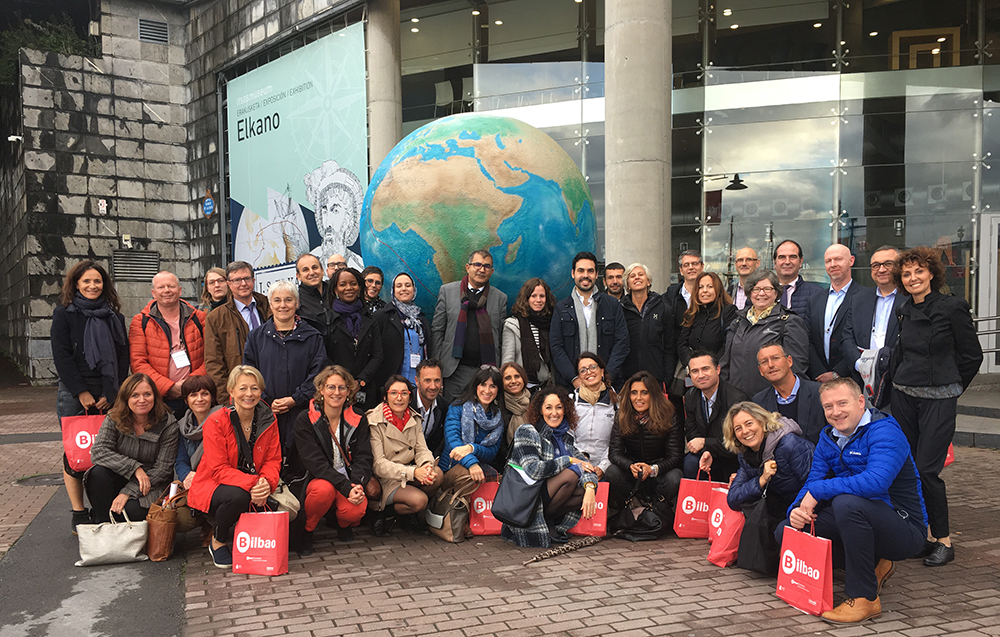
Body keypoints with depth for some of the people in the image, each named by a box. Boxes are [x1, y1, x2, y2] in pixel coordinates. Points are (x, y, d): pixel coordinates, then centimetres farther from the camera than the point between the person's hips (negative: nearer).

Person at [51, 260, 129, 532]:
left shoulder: (114, 316, 12)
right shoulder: (64, 314, 3)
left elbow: (123, 357, 9)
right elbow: (61, 356, -4)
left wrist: (111, 394, -2)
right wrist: (81, 393, -11)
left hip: (109, 397, 2)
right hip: (74, 396, -2)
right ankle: (78, 514, 8)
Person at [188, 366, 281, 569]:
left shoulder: (268, 421, -1)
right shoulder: (216, 422, -15)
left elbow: (273, 460, -2)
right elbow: (219, 469, -18)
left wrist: (265, 484, -25)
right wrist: (251, 484, -34)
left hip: (254, 490, 4)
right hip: (212, 486, -4)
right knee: (238, 497, -36)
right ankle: (218, 541, -4)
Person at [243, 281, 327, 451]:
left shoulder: (313, 337, 7)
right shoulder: (256, 337, 11)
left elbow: (318, 375, 1)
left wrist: (295, 399, -11)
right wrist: (267, 401, -7)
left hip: (302, 413, -1)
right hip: (265, 414, 1)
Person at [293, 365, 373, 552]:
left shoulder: (358, 421, 4)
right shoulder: (305, 420, -7)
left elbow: (363, 458, -3)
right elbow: (315, 462, -16)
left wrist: (358, 485, -25)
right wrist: (346, 487, -28)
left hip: (348, 480, 2)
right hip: (315, 480, -2)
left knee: (356, 510, -30)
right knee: (324, 488, -37)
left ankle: (343, 524, 10)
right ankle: (306, 531, -6)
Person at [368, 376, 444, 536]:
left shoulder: (414, 418, 7)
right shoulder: (374, 422, -12)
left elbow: (422, 449, 1)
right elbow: (378, 464, -18)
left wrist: (427, 466, -25)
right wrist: (413, 472, -30)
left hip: (410, 474, 6)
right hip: (386, 479, -6)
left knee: (437, 475, -23)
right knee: (419, 500, -30)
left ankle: (409, 514, 1)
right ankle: (384, 515, 0)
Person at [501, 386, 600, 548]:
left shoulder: (566, 435, 10)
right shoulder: (527, 432, -11)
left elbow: (585, 463, 0)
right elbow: (533, 470, -25)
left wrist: (590, 488, -22)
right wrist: (568, 461, -16)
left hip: (547, 496, 7)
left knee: (590, 487, -12)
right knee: (572, 473, -23)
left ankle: (553, 525, -6)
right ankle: (544, 521, -10)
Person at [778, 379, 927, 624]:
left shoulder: (884, 431, -19)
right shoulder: (828, 437, 6)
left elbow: (875, 482, -36)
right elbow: (813, 482, 4)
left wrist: (817, 491, -29)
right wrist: (797, 510, -19)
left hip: (905, 529, -8)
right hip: (862, 521, 8)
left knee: (847, 502, -36)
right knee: (786, 531, -3)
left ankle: (864, 598, -21)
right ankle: (872, 566, 10)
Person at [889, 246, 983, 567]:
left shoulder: (952, 307, -8)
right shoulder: (905, 310, 9)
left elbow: (972, 355, -3)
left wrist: (948, 387, 4)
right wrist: (903, 383, 15)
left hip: (938, 399, -6)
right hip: (904, 396, 6)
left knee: (927, 470, -8)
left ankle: (943, 541, 7)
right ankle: (924, 534, 20)